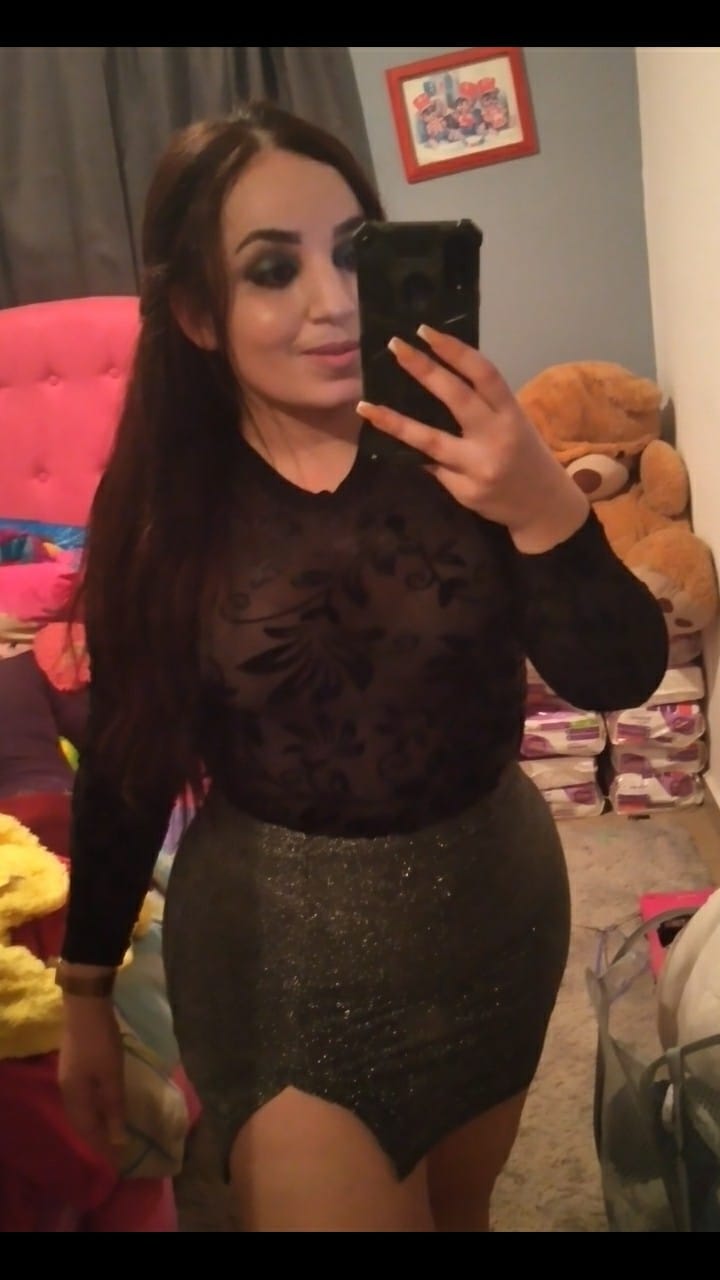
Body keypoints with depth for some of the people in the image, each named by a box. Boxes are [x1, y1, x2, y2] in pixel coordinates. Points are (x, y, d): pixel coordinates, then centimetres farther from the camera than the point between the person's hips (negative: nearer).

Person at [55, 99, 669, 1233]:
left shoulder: (455, 452, -13)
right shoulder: (163, 504, -13)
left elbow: (620, 680, -17)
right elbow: (128, 761, -3)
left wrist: (545, 511, -35)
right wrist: (87, 984, 4)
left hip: (494, 900, 2)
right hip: (279, 940, -2)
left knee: (462, 1203, 23)